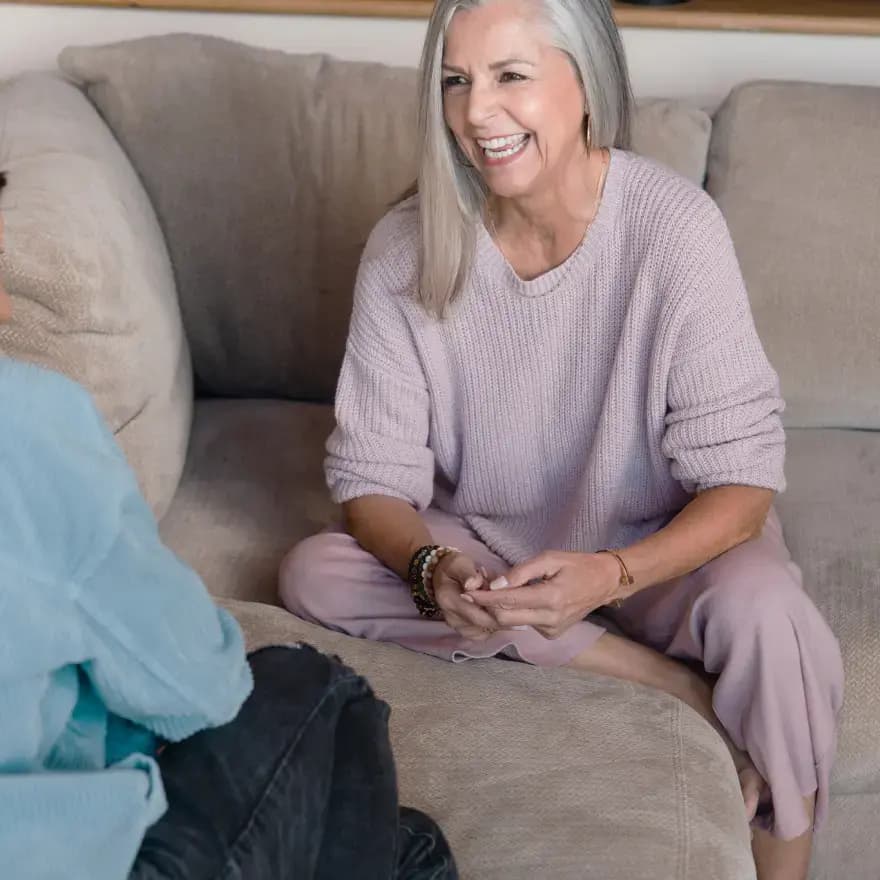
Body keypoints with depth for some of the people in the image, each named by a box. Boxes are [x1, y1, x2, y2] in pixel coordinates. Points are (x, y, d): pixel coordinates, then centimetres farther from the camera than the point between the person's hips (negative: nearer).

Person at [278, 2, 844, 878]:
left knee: (764, 615, -34)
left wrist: (612, 574, -38)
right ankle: (677, 684, -19)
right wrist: (432, 567, -33)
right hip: (486, 546, 3)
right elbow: (373, 476, -11)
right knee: (311, 573, -23)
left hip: (656, 548, -3)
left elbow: (741, 476, -20)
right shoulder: (406, 248, -15)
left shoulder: (674, 227, -22)